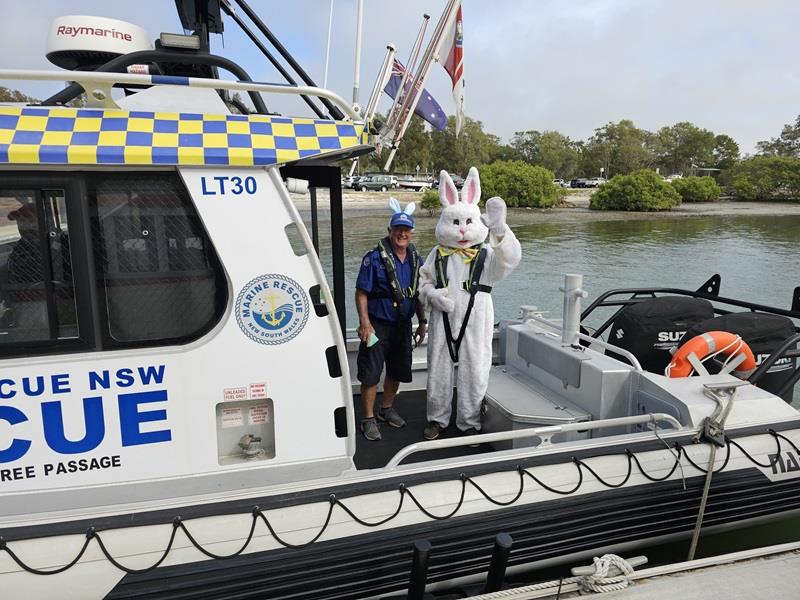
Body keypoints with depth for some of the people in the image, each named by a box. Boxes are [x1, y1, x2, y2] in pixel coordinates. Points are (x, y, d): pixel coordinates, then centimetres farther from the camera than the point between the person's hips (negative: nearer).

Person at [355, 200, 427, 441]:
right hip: (378, 325, -6)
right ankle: (369, 419, 14)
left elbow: (418, 295, 15)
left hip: (403, 325, 6)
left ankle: (386, 409, 37)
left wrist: (422, 321, 14)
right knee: (370, 373, -1)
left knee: (398, 371, 17)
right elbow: (361, 292, -12)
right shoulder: (374, 258, -12)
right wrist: (364, 322, -18)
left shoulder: (416, 260, 7)